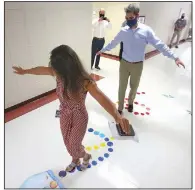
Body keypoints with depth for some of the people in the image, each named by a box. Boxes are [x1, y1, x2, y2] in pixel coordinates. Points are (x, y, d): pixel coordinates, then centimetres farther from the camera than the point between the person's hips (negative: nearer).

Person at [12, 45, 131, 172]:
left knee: (74, 147, 14)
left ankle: (86, 157, 50)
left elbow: (102, 99, -50)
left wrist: (117, 116, -70)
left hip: (79, 118, -5)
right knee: (68, 144, 25)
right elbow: (42, 70, 3)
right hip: (64, 116, 6)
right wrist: (24, 71, 20)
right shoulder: (61, 74, -17)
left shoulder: (84, 82, -34)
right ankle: (75, 160, 57)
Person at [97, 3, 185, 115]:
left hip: (137, 65, -1)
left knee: (134, 87, 15)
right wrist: (102, 50, 19)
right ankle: (120, 108, 23)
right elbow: (113, 43, 10)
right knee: (122, 87, 7)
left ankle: (131, 102, 44)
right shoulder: (123, 31, -4)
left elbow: (160, 45, -9)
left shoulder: (146, 30, -10)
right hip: (124, 63, 1)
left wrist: (174, 57, -14)